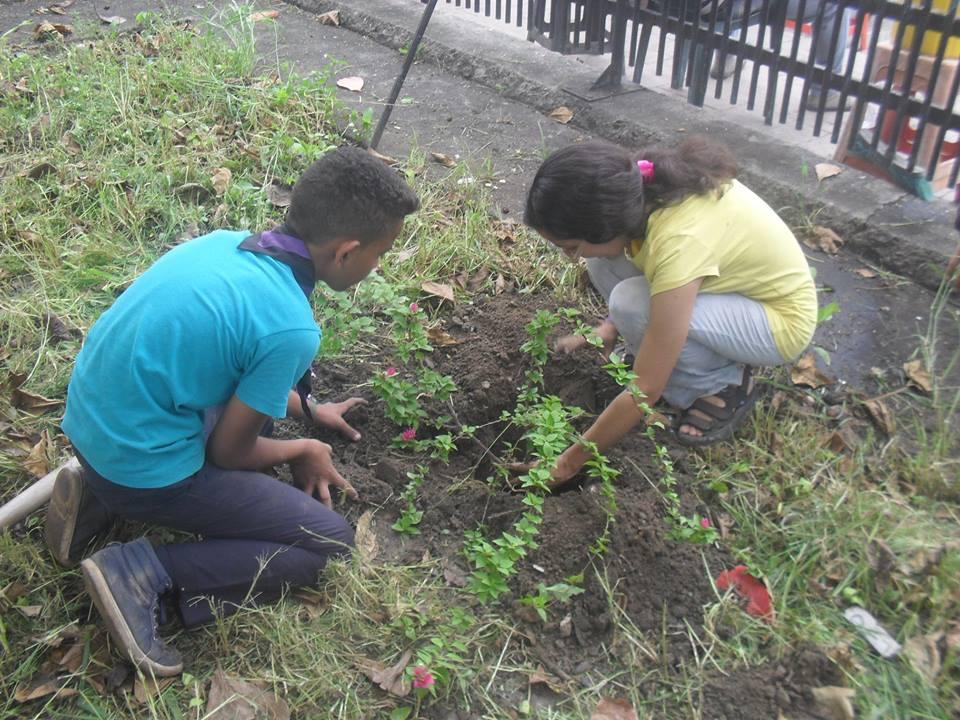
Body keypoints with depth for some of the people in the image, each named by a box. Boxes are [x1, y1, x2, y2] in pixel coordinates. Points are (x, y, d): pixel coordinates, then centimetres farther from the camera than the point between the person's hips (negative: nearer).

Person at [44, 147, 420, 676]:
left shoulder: (225, 243, -1)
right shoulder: (290, 328, -25)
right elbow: (229, 452, -12)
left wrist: (307, 409, 25)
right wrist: (304, 450, 7)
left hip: (87, 424, 8)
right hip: (143, 467, -8)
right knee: (329, 540, 2)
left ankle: (103, 495, 16)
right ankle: (144, 575, -9)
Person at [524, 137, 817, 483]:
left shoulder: (678, 246, -37)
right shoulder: (640, 187, -18)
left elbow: (645, 391, -29)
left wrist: (572, 460, -19)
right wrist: (607, 329, -6)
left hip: (782, 318, -7)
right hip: (746, 276, 7)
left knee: (631, 304, -28)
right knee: (603, 264, -9)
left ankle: (725, 385, -4)